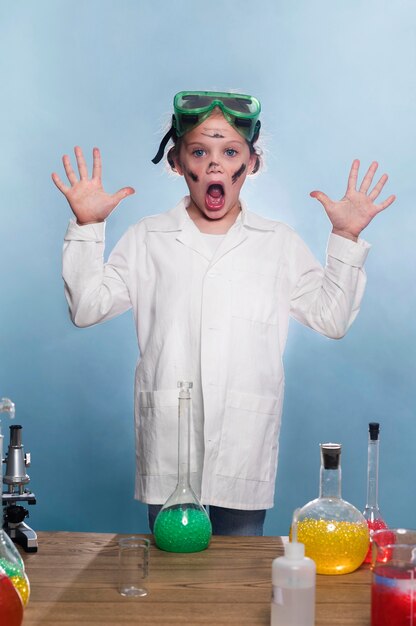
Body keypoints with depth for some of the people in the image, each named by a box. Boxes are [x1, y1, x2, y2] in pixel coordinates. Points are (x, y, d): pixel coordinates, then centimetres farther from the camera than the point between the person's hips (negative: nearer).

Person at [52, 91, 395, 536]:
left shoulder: (280, 244, 11)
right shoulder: (146, 240, 10)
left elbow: (331, 318, 6)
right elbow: (87, 308, 4)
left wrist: (346, 239, -1)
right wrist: (87, 228, -3)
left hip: (244, 449, 0)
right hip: (168, 448, 0)